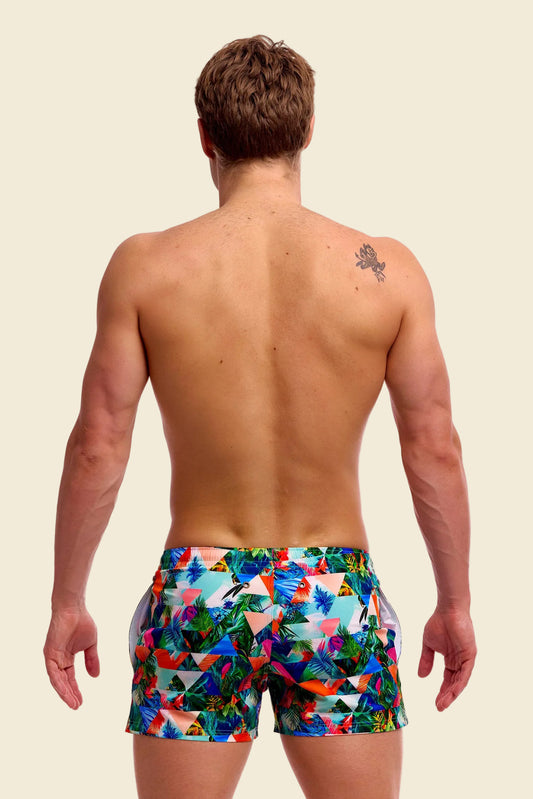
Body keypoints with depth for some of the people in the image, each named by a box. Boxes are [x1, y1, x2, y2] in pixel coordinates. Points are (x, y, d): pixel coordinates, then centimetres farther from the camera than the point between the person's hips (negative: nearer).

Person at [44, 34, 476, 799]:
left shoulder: (145, 266, -7)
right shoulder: (388, 271, -6)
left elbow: (97, 448, -5)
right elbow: (435, 452, -3)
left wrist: (67, 602, 6)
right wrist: (455, 602, 9)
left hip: (197, 591, 0)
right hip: (336, 592, 0)